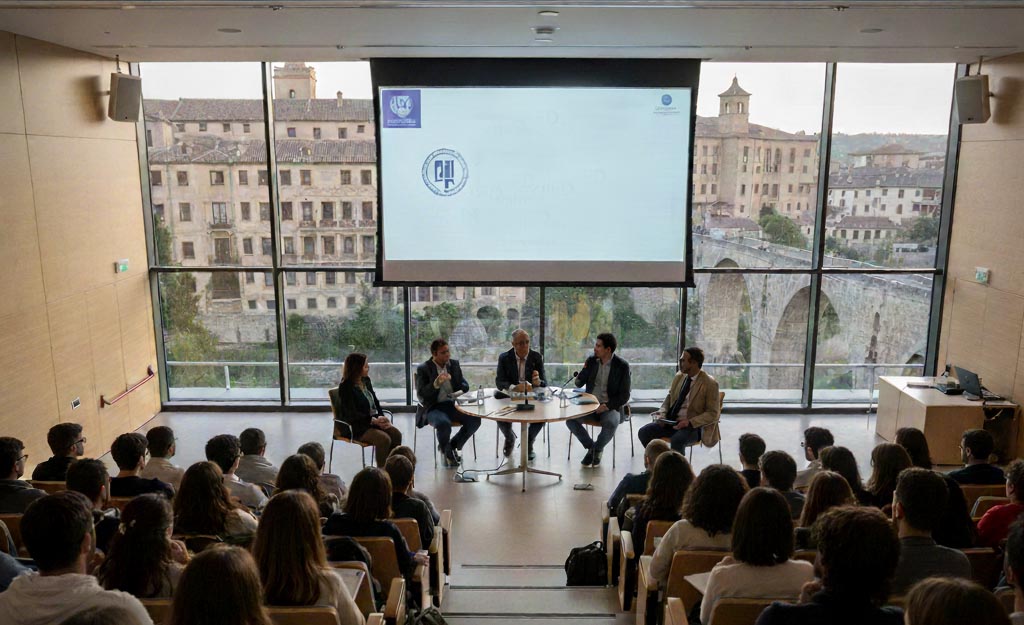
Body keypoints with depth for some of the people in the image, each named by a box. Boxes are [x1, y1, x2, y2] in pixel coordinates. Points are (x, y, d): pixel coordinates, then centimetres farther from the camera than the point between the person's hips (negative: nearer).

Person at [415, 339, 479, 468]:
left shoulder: (454, 364, 9)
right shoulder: (423, 369, -4)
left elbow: (465, 385, 14)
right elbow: (421, 394, -12)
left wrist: (458, 393, -10)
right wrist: (436, 383, -28)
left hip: (453, 405, 5)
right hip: (433, 408, -4)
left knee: (475, 419, -19)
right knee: (444, 423, -35)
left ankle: (453, 446, 6)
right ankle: (447, 453, -3)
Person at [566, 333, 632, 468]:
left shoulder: (622, 366, -6)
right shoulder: (591, 361, 5)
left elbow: (624, 396, -7)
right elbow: (579, 383, 9)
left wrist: (607, 405, -21)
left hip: (610, 406, -3)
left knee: (611, 424, -35)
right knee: (569, 419, -22)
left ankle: (598, 448, -3)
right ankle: (590, 446, 2)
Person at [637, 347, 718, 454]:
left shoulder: (709, 384, -10)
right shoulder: (679, 376, 7)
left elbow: (712, 413, -10)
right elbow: (669, 398, 17)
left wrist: (690, 422, -22)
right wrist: (662, 415, -3)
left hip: (693, 426, -6)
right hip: (671, 421, 6)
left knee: (677, 440, -37)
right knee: (643, 432, -14)